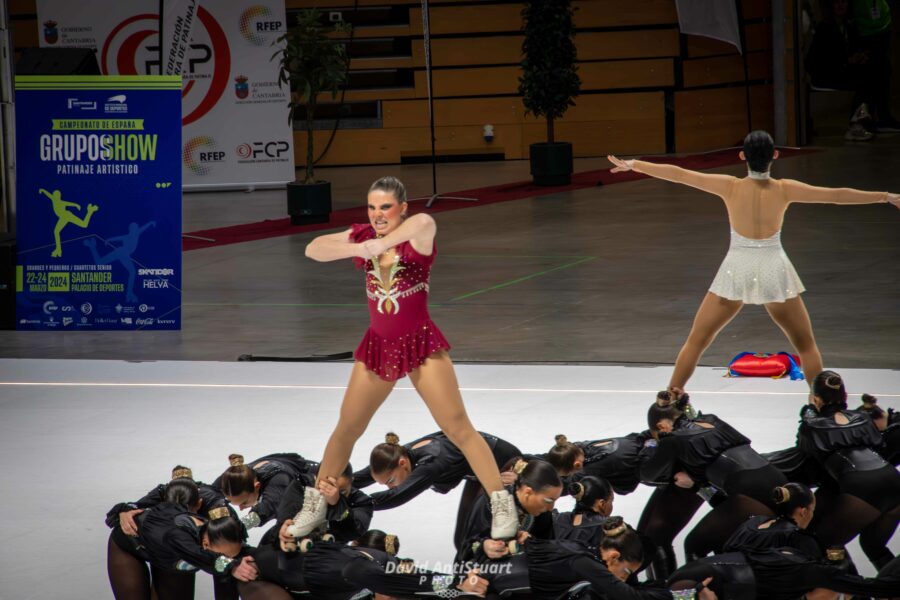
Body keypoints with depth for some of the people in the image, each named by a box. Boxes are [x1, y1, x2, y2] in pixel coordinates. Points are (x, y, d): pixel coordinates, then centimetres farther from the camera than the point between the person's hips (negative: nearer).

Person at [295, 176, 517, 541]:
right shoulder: (363, 237, -3)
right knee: (347, 429, 13)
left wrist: (383, 244, -50)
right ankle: (316, 504, 28)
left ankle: (501, 504, 1)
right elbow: (314, 249, -15)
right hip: (378, 347, 4)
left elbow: (425, 222, -41)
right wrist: (358, 248, -30)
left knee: (458, 429, -6)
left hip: (421, 345, -4)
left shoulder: (416, 239, -16)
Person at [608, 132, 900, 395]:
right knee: (806, 344, 16)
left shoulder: (731, 187, -8)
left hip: (736, 271, 0)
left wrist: (634, 165, 5)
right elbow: (837, 195, -4)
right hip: (774, 273, 0)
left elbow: (679, 174, -4)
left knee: (696, 341, 13)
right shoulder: (784, 189, -7)